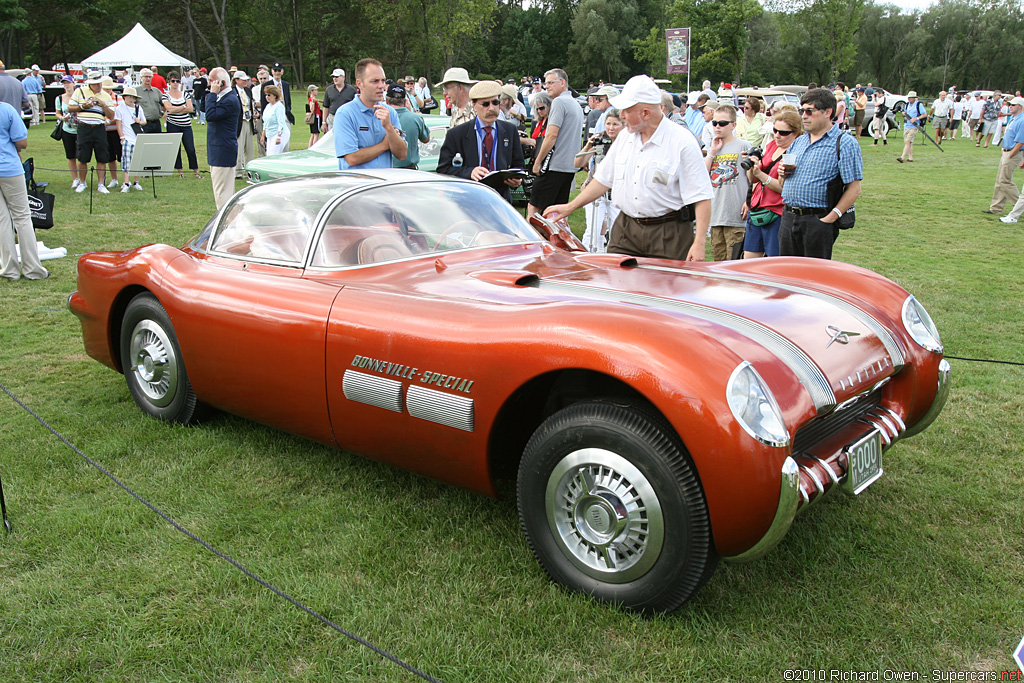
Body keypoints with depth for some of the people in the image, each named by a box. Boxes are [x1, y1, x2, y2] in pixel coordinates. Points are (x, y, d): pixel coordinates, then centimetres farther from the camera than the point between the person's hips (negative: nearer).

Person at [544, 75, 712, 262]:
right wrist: (570, 207, 18)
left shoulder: (683, 143, -10)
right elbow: (604, 179, 20)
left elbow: (701, 197, -12)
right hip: (626, 230, 5)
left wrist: (699, 243, -20)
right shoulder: (625, 137, 10)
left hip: (668, 234, -5)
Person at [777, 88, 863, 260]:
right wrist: (783, 175, 1)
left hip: (818, 221, -6)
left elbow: (854, 189, -13)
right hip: (788, 218, 6)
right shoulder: (798, 142, 17)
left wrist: (831, 217, -19)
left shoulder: (845, 143, -6)